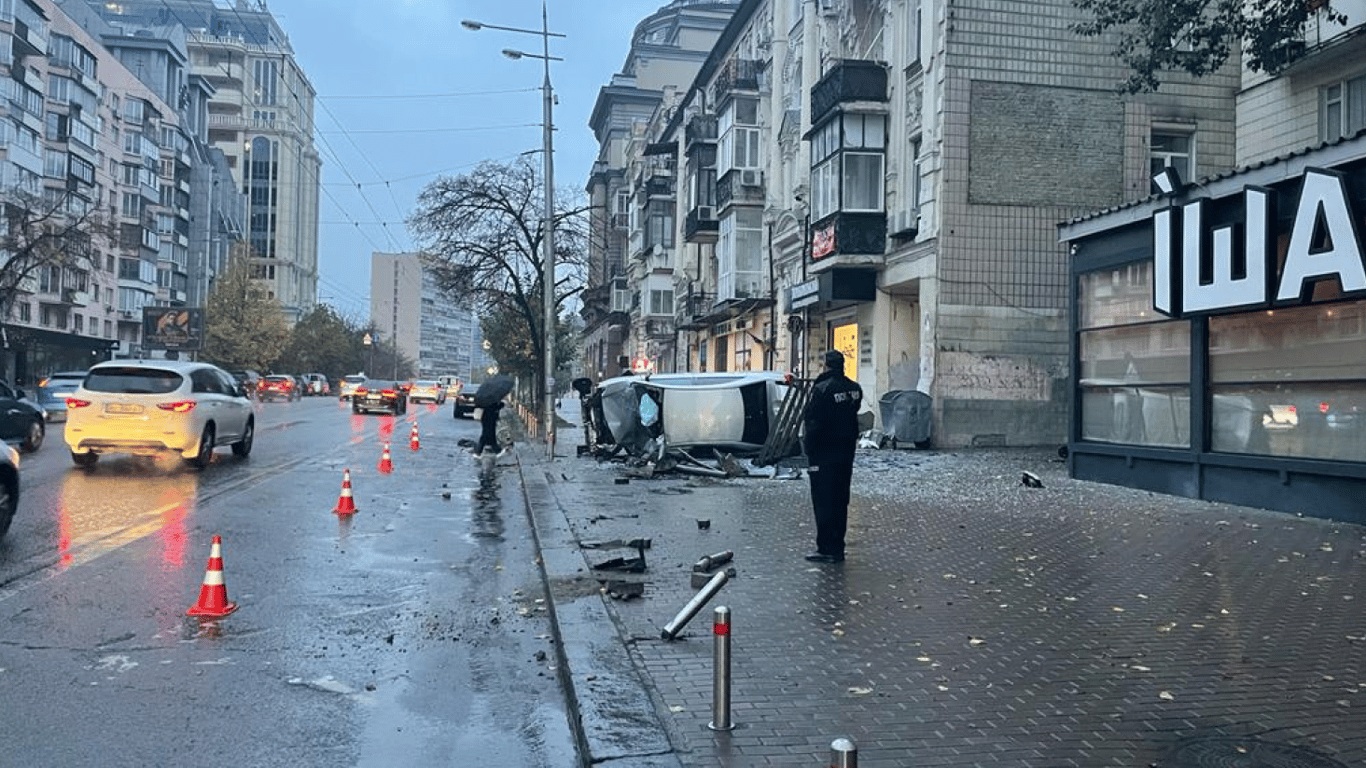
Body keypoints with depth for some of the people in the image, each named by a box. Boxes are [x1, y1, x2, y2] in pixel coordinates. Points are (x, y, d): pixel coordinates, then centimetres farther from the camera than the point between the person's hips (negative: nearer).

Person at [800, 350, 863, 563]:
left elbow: (811, 423, -15)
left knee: (823, 501, -1)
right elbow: (853, 414, 12)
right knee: (841, 501, 12)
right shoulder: (855, 388, 5)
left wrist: (809, 449, -8)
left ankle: (826, 549, 0)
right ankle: (837, 548, 18)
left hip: (824, 453, -7)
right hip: (847, 452, 7)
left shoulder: (821, 389, -16)